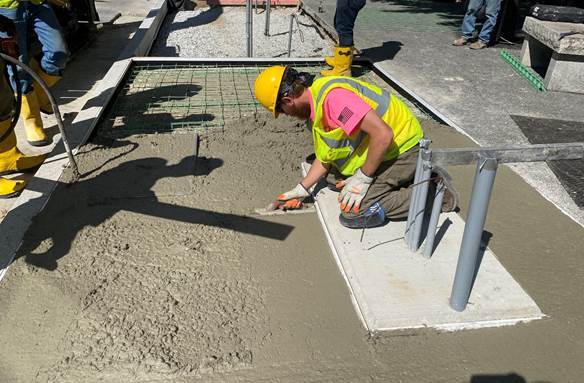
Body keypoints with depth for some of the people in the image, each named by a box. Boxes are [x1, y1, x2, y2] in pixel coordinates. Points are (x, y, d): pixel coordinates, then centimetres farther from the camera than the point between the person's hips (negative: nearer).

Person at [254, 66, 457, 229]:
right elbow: (325, 157, 15)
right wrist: (301, 189, 15)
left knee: (353, 213, -14)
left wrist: (362, 178, -21)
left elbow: (383, 134, -31)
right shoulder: (316, 103, 7)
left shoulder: (331, 97, -27)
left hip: (401, 147, -10)